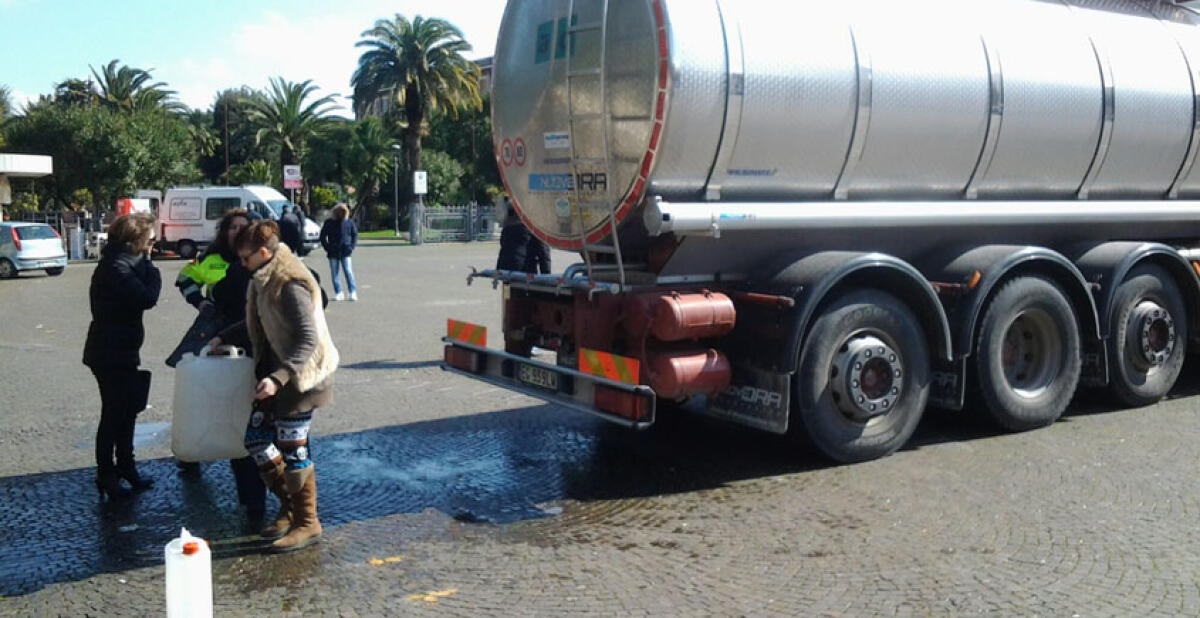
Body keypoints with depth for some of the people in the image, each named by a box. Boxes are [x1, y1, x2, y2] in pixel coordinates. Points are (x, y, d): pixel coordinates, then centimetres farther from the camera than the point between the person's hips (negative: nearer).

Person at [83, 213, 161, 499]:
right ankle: (106, 476, 13)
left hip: (120, 350, 10)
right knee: (114, 413, 0)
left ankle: (125, 467, 31)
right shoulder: (117, 267, -21)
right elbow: (148, 298, -26)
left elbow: (143, 294, 10)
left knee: (127, 410, 18)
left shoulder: (124, 261, 10)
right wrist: (150, 267, -16)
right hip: (110, 353, -10)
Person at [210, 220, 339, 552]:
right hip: (275, 372, 10)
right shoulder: (263, 280, 10)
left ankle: (307, 522, 11)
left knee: (292, 447, -4)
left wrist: (278, 377, -33)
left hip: (300, 375, -10)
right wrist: (223, 338, 25)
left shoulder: (291, 285, -21)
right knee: (256, 437, 12)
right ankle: (289, 506, 26)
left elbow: (308, 340, -26)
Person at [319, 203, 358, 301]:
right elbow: (322, 236, 8)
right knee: (334, 273, 5)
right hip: (333, 253, 2)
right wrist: (327, 247, -2)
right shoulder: (329, 222, 1)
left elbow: (355, 234, 11)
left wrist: (352, 247, -1)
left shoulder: (349, 222, 2)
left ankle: (353, 293, -7)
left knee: (349, 272, -9)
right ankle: (338, 293, 12)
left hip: (345, 252, -2)